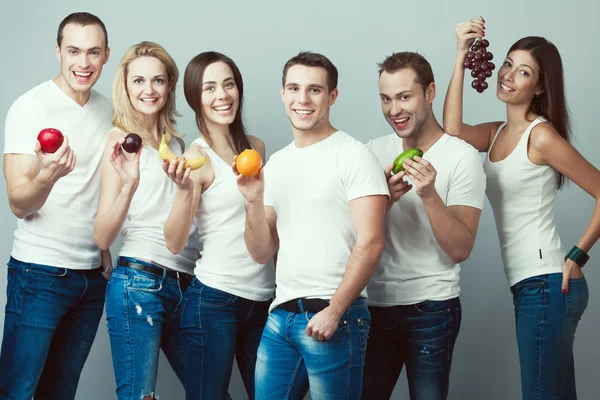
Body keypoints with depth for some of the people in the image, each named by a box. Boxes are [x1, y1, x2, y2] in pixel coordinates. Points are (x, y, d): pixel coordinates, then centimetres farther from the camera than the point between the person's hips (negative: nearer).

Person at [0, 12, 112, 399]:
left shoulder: (108, 110, 8)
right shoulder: (31, 106, -9)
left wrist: (104, 245, 10)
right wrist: (47, 176, -37)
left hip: (93, 273, 6)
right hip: (41, 273, -5)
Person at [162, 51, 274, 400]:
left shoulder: (256, 147, 9)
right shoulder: (197, 156, -8)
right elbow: (175, 243, -18)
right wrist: (185, 189, -30)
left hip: (264, 296, 6)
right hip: (216, 297, -6)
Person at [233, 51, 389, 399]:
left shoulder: (353, 155, -5)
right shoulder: (276, 164, 14)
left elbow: (370, 243, -12)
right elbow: (262, 253, 13)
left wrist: (334, 312, -15)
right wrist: (254, 200, -3)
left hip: (334, 316, -6)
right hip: (281, 315, 6)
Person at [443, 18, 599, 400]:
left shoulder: (540, 135, -10)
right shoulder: (497, 133, 13)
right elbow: (452, 131, -9)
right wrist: (462, 58, -11)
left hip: (546, 285, -8)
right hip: (531, 285, 8)